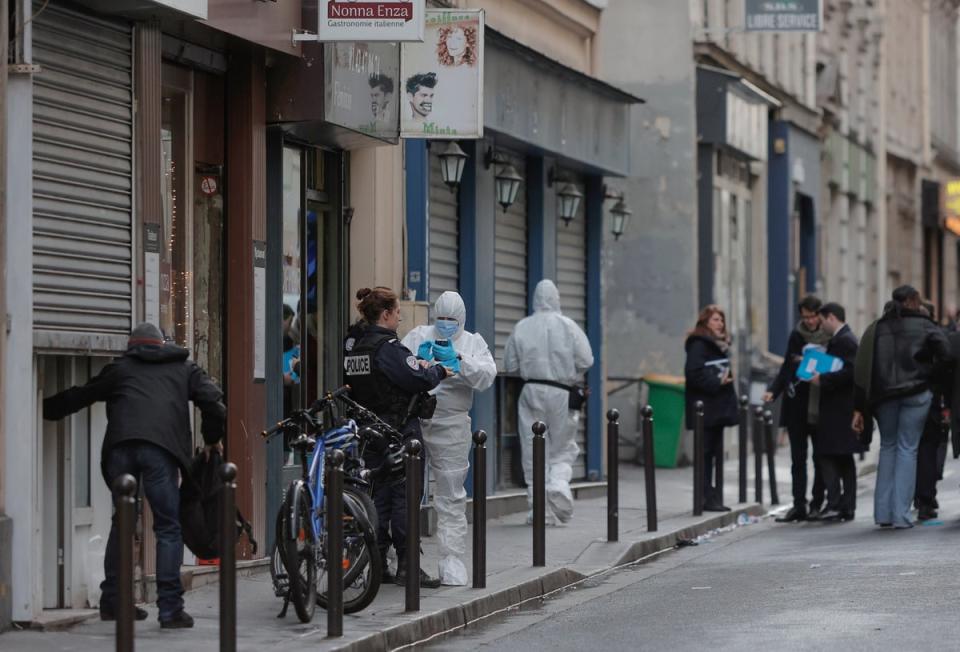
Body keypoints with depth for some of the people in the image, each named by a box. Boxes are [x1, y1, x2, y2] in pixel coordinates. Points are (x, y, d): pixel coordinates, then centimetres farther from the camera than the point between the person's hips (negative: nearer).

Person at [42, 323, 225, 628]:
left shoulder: (120, 368, 26)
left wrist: (44, 409, 45)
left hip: (121, 446, 2)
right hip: (161, 448, -2)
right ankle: (170, 608, -9)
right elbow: (213, 400, 11)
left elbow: (78, 396, 31)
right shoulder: (184, 368, 25)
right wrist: (212, 439, 25)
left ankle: (112, 600, 19)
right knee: (169, 527, -1)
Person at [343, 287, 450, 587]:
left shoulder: (352, 345, 9)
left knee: (377, 495, 11)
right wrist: (439, 370, 0)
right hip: (398, 432, -8)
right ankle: (407, 566, -3)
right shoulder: (388, 347, -17)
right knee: (404, 495, -3)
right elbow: (420, 380, -20)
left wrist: (417, 366, 10)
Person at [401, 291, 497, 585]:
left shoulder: (473, 342, 12)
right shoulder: (418, 336, 14)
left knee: (451, 493, -1)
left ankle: (452, 558, 2)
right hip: (413, 417, 1)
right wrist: (417, 359, -14)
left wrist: (458, 359, -15)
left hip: (450, 425, -1)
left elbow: (486, 376, -3)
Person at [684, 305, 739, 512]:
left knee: (716, 453, 10)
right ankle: (707, 498, -6)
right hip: (705, 409, -9)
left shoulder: (720, 344, 19)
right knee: (706, 453, -7)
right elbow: (694, 372, -20)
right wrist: (716, 383, -19)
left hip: (718, 407, 9)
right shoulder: (698, 344, -10)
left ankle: (714, 497, 13)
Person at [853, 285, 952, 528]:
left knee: (888, 447, 17)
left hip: (883, 396, 3)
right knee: (907, 449, 2)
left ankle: (883, 513, 12)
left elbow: (862, 372, 3)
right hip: (916, 396, -3)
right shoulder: (925, 326, 0)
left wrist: (859, 410, 3)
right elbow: (946, 359, -12)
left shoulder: (876, 330, 7)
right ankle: (901, 514, -4)